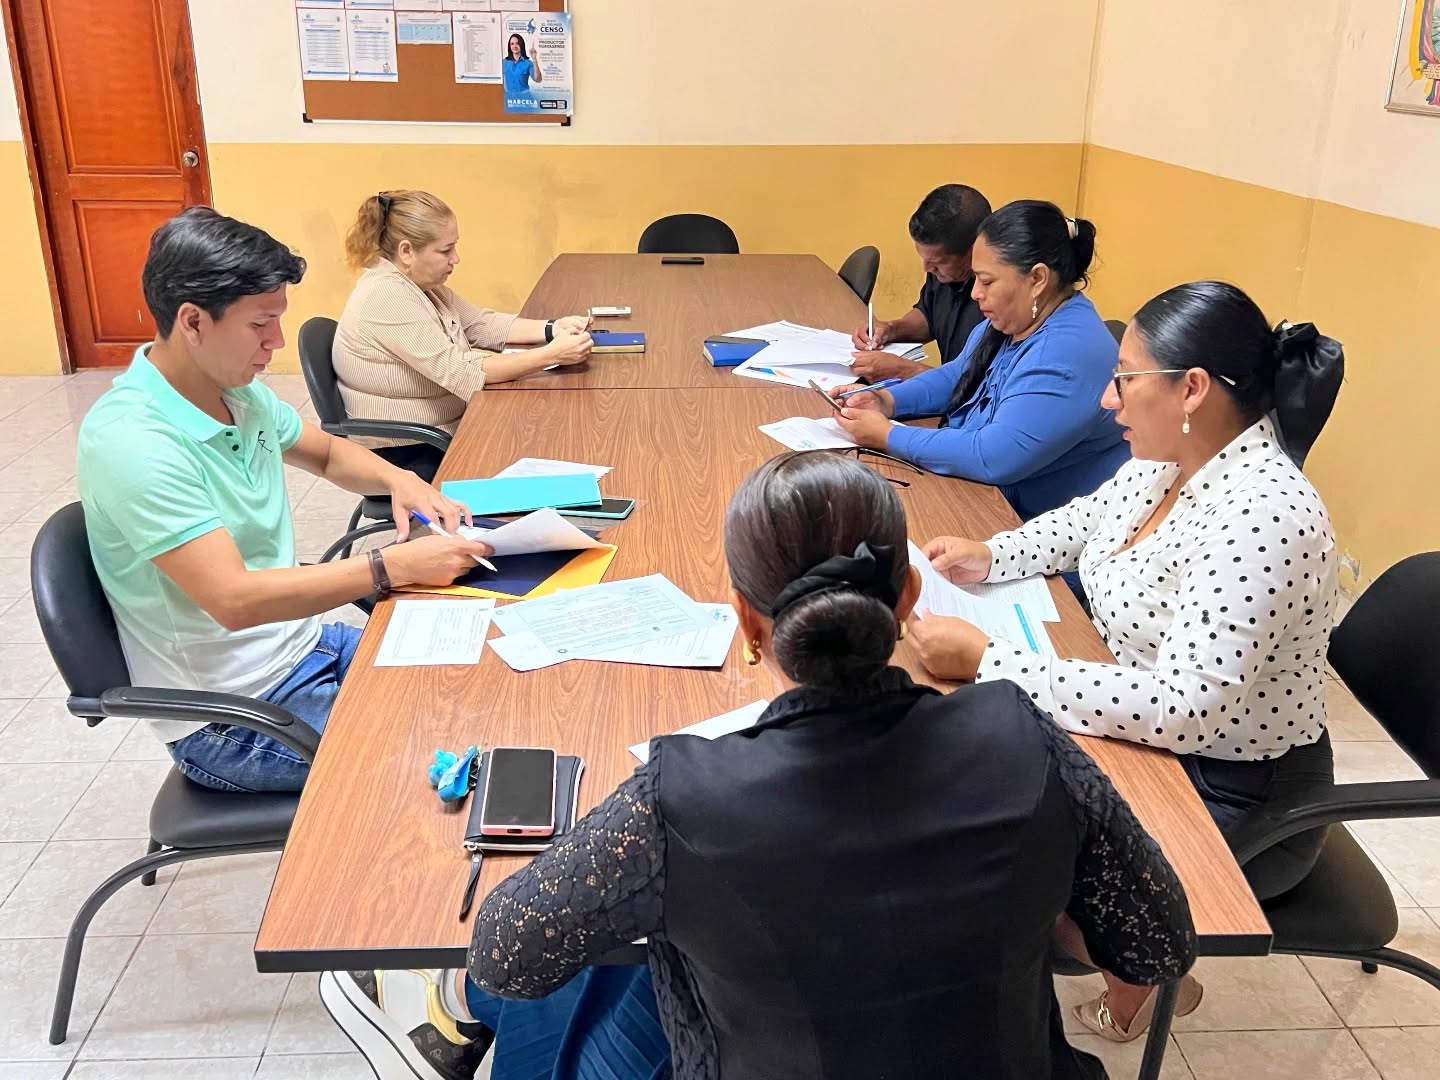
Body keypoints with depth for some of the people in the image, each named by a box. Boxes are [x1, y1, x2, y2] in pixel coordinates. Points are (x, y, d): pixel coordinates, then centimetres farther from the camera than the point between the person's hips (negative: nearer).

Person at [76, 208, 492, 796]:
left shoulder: (241, 394, 1)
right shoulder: (129, 442, -24)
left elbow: (327, 453, 20)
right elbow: (234, 600, -30)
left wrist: (399, 479, -2)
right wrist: (397, 565, -30)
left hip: (303, 643, 8)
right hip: (230, 719, -8)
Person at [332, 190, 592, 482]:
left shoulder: (422, 283, 4)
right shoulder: (386, 297, -24)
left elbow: (481, 324, 10)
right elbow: (461, 373, -27)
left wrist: (552, 329, -5)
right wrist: (552, 354, -27)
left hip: (443, 433, 8)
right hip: (410, 459, -8)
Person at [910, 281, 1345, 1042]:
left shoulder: (1260, 521, -31)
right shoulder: (1170, 461, -4)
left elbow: (1181, 710, -36)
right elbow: (1085, 522, 16)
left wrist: (984, 660, -35)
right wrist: (990, 558, -3)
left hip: (1233, 802, -8)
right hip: (1144, 727, 8)